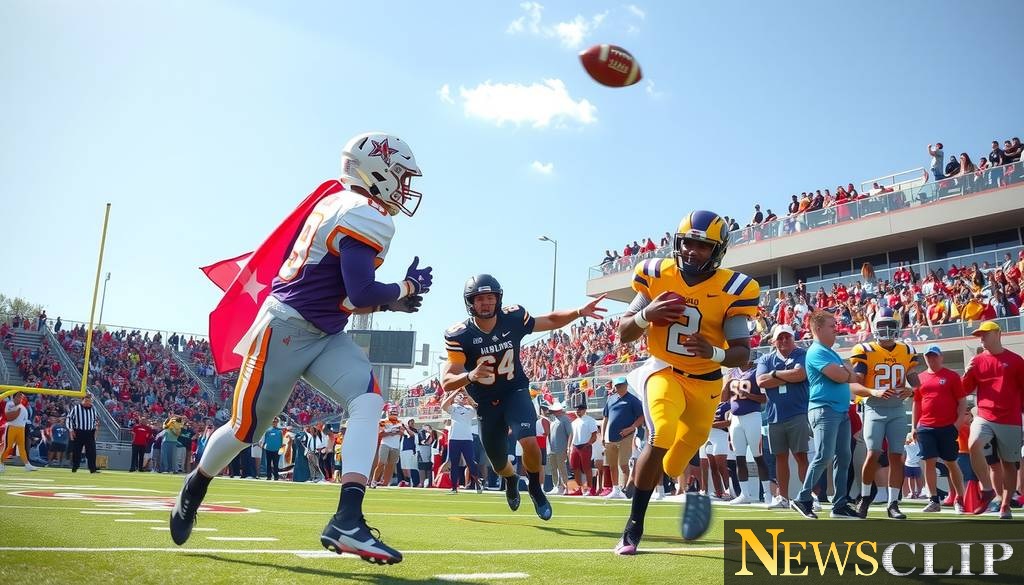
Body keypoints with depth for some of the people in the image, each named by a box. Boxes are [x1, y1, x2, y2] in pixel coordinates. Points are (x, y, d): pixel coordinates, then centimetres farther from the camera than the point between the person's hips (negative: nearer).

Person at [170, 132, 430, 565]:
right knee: (246, 429, 8)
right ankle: (195, 486, 38)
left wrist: (389, 301, 8)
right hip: (286, 328, -9)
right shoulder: (366, 217, -17)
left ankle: (347, 519, -19)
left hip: (323, 334, 9)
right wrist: (406, 289, -6)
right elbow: (360, 293, -24)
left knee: (368, 402, -12)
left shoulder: (338, 202, 12)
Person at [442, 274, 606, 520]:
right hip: (486, 404, 1)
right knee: (499, 465, 14)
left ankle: (535, 488, 5)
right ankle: (511, 480, 53)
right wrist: (470, 376, -43)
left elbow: (551, 320, 1)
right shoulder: (459, 335, -20)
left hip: (516, 392, 0)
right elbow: (446, 383, -23)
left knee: (529, 442, -27)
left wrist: (580, 312, -15)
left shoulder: (513, 318, -15)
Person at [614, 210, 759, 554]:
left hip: (704, 383, 2)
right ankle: (633, 528, -15)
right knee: (661, 437, -29)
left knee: (673, 467, 12)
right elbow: (624, 335, -6)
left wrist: (714, 353, -35)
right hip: (663, 371, -1)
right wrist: (646, 313, -26)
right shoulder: (656, 274, -9)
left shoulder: (732, 289, -13)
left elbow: (743, 354, -14)